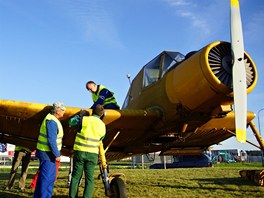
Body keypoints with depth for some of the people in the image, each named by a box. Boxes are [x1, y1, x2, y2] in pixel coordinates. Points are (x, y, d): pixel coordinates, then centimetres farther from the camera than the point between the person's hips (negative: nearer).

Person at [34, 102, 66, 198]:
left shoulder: (52, 118, 12)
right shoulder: (52, 121, -20)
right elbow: (51, 140, -24)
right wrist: (57, 155, -21)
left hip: (46, 152, 10)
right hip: (47, 153, -10)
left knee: (43, 176, 17)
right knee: (48, 177, -6)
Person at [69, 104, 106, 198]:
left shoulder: (84, 119, -6)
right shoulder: (102, 125, 3)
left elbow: (71, 121, 10)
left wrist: (80, 114, 21)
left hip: (80, 151, -1)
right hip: (92, 154, 1)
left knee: (76, 177, 9)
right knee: (89, 179, 5)